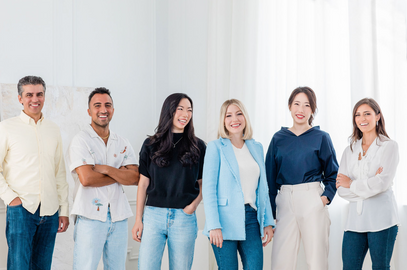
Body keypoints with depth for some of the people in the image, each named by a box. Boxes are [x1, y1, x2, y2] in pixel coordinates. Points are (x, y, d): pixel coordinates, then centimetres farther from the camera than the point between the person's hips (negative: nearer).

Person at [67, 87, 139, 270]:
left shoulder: (122, 143, 12)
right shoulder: (80, 141, -2)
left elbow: (135, 178, 0)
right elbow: (86, 178, -15)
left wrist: (106, 169, -12)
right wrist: (120, 174, -4)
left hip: (118, 217, 5)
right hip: (90, 216, -5)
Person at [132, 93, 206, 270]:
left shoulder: (198, 147, 7)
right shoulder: (151, 145, 7)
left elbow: (203, 184, 10)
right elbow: (143, 183, 8)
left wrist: (193, 205, -8)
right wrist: (138, 219, 4)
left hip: (184, 217, 0)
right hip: (154, 215, 0)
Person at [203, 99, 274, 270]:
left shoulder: (257, 147, 14)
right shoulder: (216, 147, -1)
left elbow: (263, 188, 16)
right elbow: (209, 189, -6)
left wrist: (268, 222, 10)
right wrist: (214, 226, -13)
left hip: (251, 217, 4)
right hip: (225, 220, -4)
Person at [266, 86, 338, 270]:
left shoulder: (321, 138, 5)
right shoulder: (279, 138, 10)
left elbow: (333, 174, 9)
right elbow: (271, 177, 11)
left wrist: (327, 196, -8)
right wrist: (270, 213, 5)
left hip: (312, 202, -2)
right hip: (284, 201, 2)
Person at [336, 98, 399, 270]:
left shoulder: (389, 146, 1)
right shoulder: (350, 151, 14)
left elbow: (383, 183, -12)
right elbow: (341, 189, 5)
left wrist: (352, 184, -2)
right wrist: (369, 184, -9)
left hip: (381, 217, -4)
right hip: (355, 218, 4)